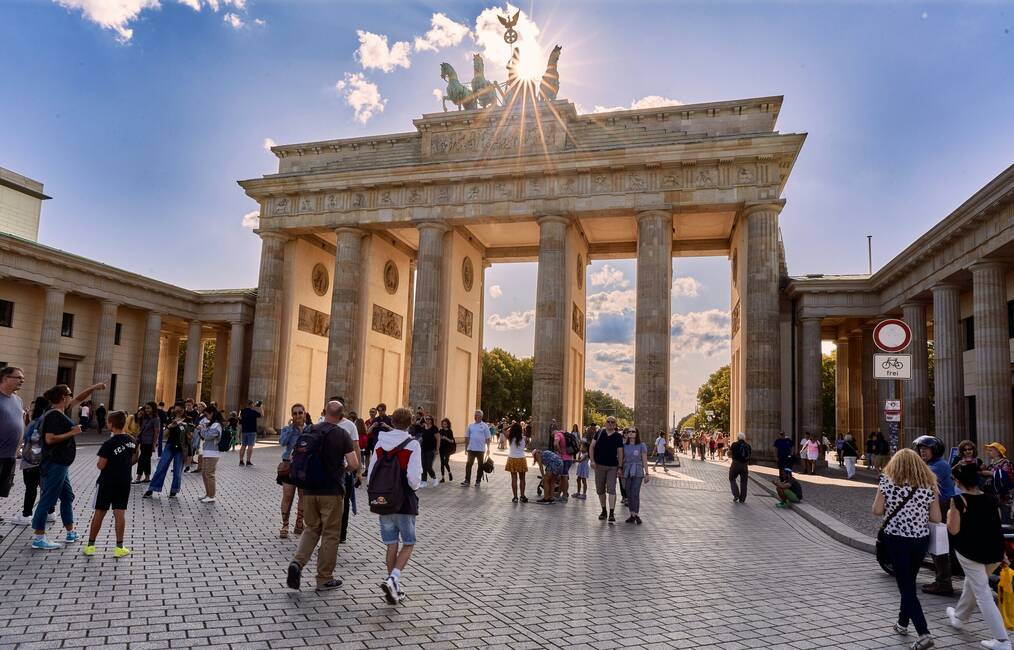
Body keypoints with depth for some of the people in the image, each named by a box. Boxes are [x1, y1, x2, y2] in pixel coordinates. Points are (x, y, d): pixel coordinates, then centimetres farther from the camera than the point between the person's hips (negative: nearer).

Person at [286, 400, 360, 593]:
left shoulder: (309, 432, 4)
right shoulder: (341, 434, -9)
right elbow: (354, 464, -14)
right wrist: (344, 468, 8)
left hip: (309, 489, 4)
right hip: (331, 491, -4)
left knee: (312, 528, 19)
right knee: (330, 534, 7)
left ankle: (297, 562, -3)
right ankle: (324, 579, 14)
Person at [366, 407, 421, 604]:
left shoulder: (380, 443, 1)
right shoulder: (412, 445, -12)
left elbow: (370, 476, 3)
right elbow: (414, 478, -18)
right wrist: (415, 486, 4)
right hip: (404, 502, -4)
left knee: (392, 544, 13)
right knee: (408, 544, 9)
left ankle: (394, 587, 18)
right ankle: (393, 578, -11)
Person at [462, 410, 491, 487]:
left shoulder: (484, 426, -2)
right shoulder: (471, 425, 7)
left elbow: (487, 438, -3)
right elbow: (467, 437, 12)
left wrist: (488, 449, -7)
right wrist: (466, 447, 8)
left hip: (481, 449, -2)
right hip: (471, 448, 2)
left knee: (480, 465, 6)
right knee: (469, 464, -4)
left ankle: (478, 481, 15)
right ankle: (467, 481, -1)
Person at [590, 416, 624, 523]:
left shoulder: (618, 436, 1)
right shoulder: (599, 433, 5)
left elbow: (620, 452, 2)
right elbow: (592, 446, 6)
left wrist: (620, 467, -4)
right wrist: (592, 460, -4)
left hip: (612, 467, -2)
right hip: (599, 465, 2)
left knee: (611, 489, -11)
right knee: (600, 490, 10)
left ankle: (611, 513, -12)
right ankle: (603, 510, 25)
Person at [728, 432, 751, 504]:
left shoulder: (735, 444, -5)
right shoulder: (748, 446, 6)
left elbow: (729, 454, -3)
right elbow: (749, 456, 9)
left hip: (736, 464, -3)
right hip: (744, 465, 3)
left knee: (732, 479, 12)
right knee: (743, 482, 9)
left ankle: (736, 494, -3)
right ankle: (742, 499, 11)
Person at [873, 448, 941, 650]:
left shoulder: (887, 482, -9)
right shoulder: (929, 486, -3)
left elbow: (877, 510, -8)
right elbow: (936, 518, -3)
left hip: (896, 539, -4)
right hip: (921, 539, 4)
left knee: (906, 587, 1)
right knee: (909, 582, 22)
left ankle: (924, 633, -9)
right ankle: (903, 622, 36)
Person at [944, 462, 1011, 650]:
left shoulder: (959, 500, -12)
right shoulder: (992, 500, 4)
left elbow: (953, 529, -11)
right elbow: (997, 527, 10)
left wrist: (949, 513, 5)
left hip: (970, 552, -6)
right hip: (995, 552, 6)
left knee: (983, 594, 2)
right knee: (973, 583, 27)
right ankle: (959, 618, 45)